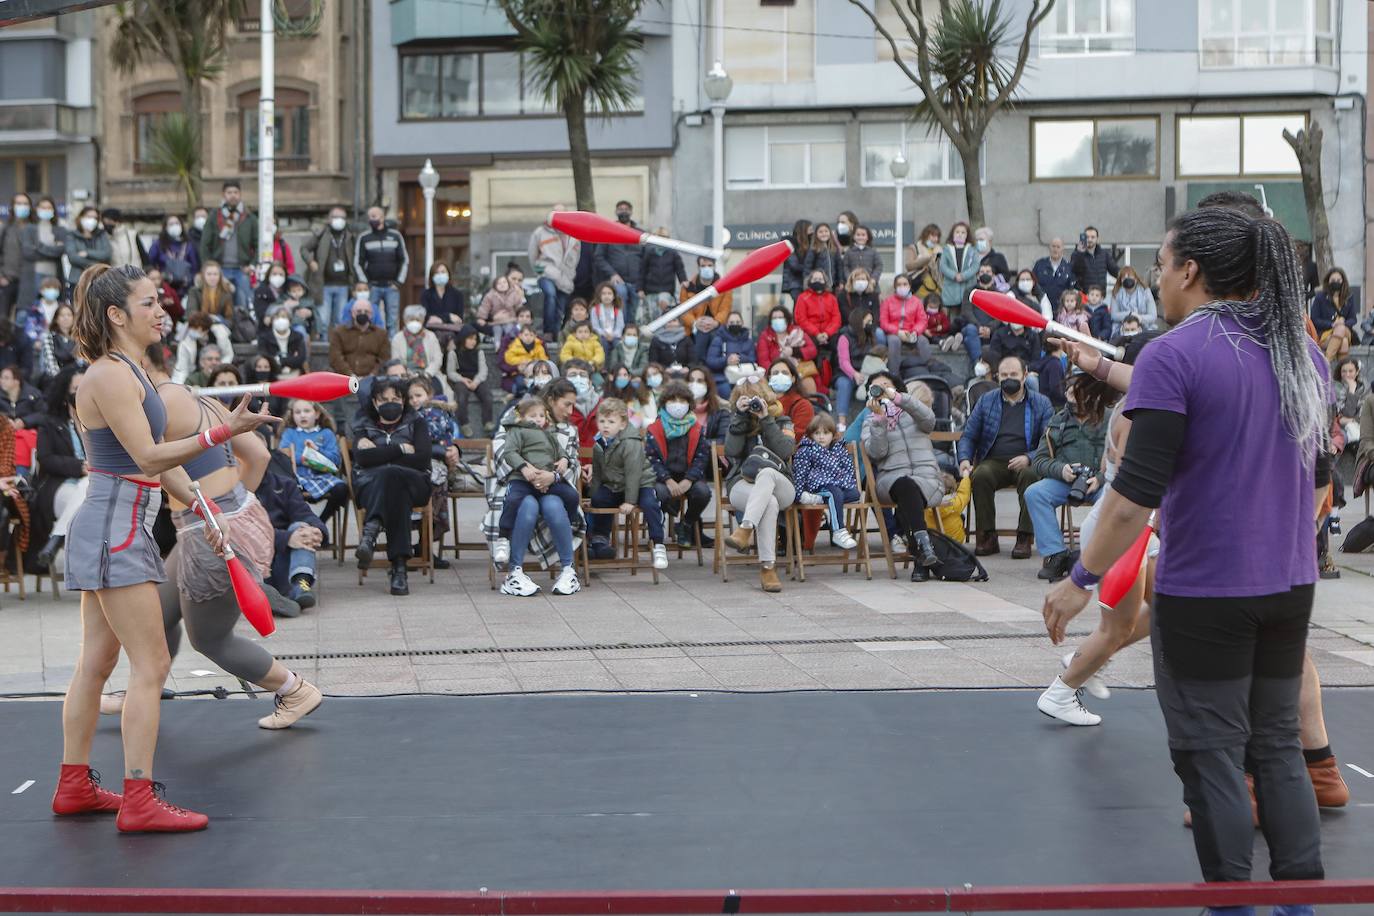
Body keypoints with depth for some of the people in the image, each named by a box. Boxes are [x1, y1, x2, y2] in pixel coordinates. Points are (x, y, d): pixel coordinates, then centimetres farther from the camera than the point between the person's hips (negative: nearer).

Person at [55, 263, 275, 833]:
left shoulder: (130, 371, 15)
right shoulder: (109, 376, -16)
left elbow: (158, 455, 19)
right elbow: (148, 457, -24)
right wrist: (222, 433, -30)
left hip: (118, 528, 10)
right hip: (115, 528, -10)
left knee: (96, 662, 14)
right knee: (151, 665, -9)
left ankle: (74, 786, 22)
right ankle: (138, 802, -7)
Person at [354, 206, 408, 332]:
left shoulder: (396, 236, 7)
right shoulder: (364, 238, 5)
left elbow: (405, 260, 9)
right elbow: (357, 263, 5)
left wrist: (399, 281, 0)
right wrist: (365, 284, -4)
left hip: (392, 286, 1)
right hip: (373, 287, 0)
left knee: (392, 322, 0)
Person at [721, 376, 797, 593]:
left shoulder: (781, 422, 14)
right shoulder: (736, 422, 17)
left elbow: (785, 451, -7)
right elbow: (732, 451, -3)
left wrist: (766, 420, -9)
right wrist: (740, 416, -8)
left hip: (779, 485, 0)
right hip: (742, 485, 0)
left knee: (766, 472, -39)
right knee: (770, 503, -37)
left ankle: (745, 529, -51)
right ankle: (767, 567, -44)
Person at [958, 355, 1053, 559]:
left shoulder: (1041, 403, 10)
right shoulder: (986, 401, 16)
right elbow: (968, 436, 16)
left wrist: (1028, 458, -17)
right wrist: (964, 459, -5)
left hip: (1025, 463, -1)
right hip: (993, 462, 2)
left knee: (1029, 474, -36)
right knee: (981, 475, -32)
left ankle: (1024, 538, -30)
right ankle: (987, 537, -24)